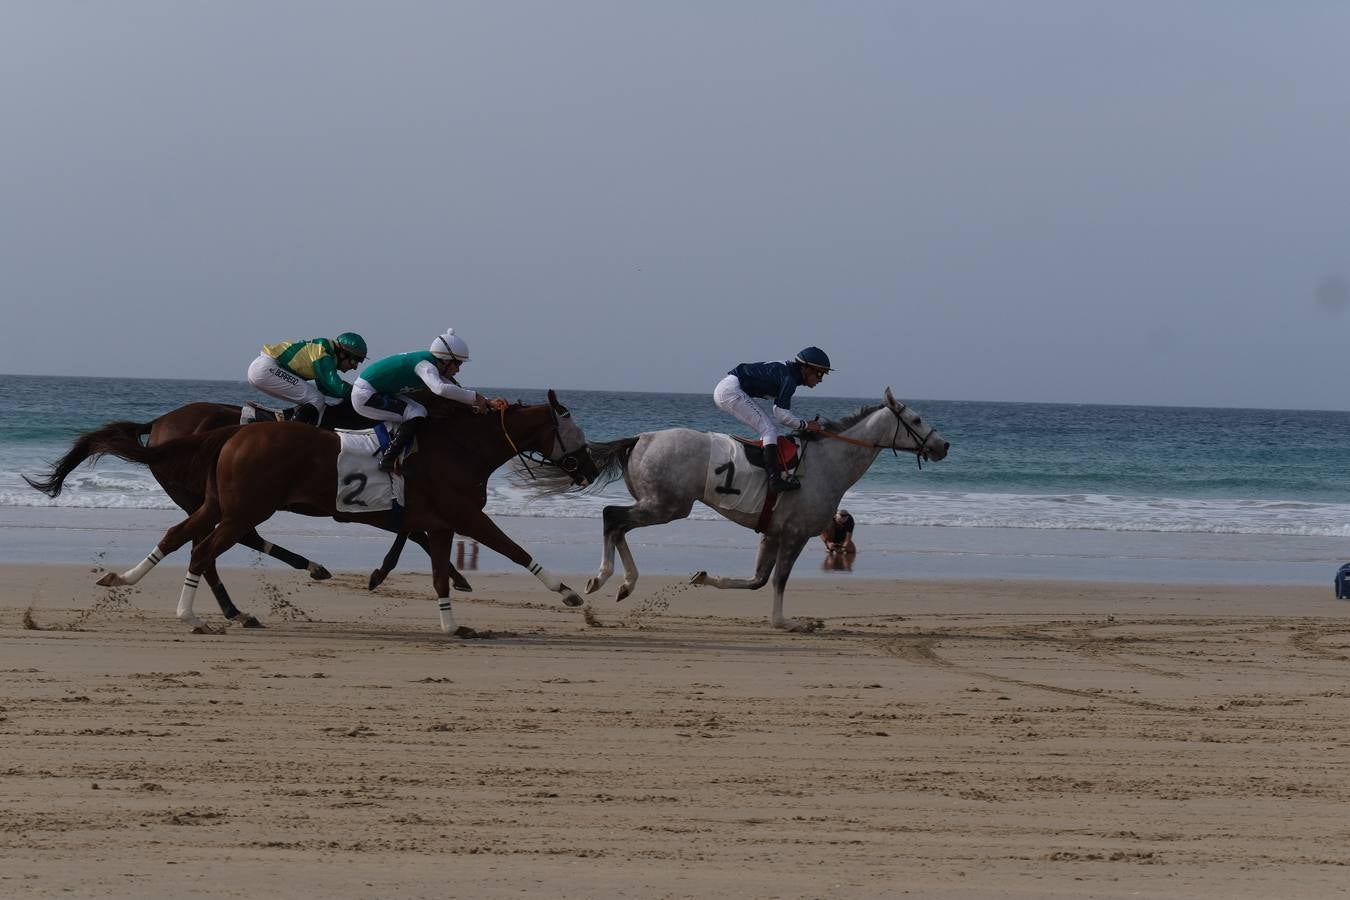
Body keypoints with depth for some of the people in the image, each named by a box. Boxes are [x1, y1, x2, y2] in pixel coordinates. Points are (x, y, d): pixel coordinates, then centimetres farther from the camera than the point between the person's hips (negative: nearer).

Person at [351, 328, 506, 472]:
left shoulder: (432, 365, 10)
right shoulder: (425, 365, -21)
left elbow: (457, 391, 14)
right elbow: (440, 389, -41)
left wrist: (488, 403, 2)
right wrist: (475, 397, -34)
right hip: (365, 395, -10)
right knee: (417, 413, -18)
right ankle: (387, 460, -18)